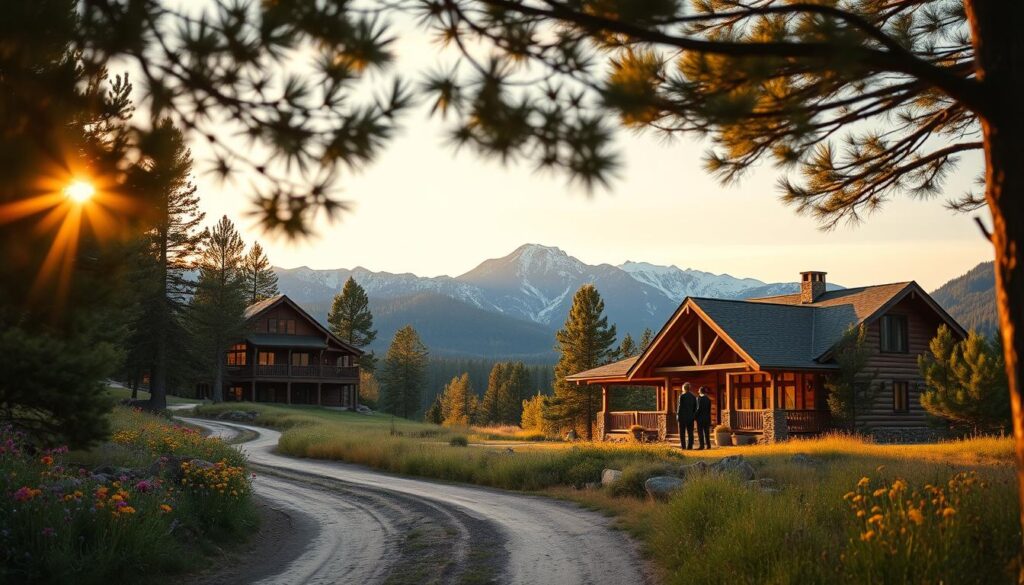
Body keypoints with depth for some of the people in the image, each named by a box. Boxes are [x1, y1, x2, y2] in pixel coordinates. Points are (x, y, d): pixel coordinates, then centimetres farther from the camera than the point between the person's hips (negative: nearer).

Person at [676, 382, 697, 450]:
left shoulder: (682, 396, -10)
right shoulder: (693, 397, 5)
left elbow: (679, 406, -11)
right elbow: (695, 407, 8)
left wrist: (677, 415, -3)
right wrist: (694, 415, 15)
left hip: (682, 416, -4)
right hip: (690, 417, 4)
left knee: (682, 432, 2)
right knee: (690, 432, 6)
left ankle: (683, 446, -3)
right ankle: (690, 446, 2)